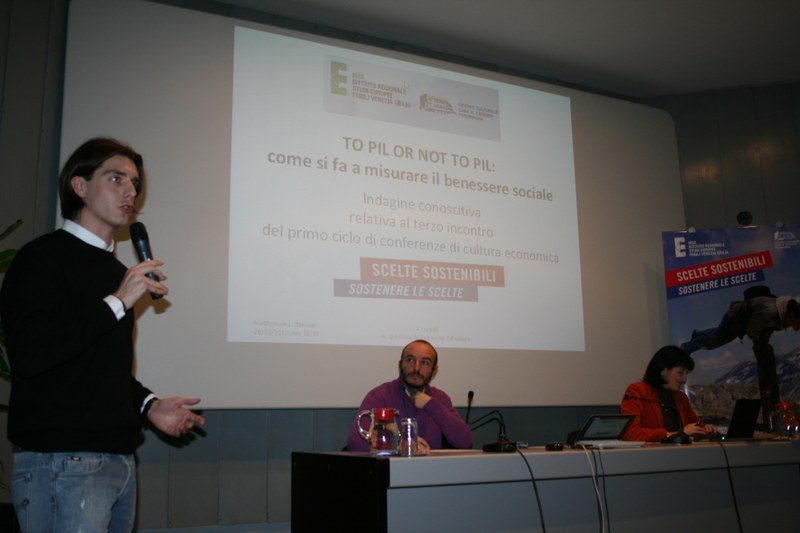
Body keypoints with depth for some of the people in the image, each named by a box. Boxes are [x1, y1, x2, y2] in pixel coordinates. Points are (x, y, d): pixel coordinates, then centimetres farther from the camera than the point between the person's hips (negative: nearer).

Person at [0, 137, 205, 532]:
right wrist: (116, 303, -18)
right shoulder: (43, 258, -6)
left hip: (120, 461, 8)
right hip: (62, 462, -8)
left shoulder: (116, 270, 18)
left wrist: (148, 405, 7)